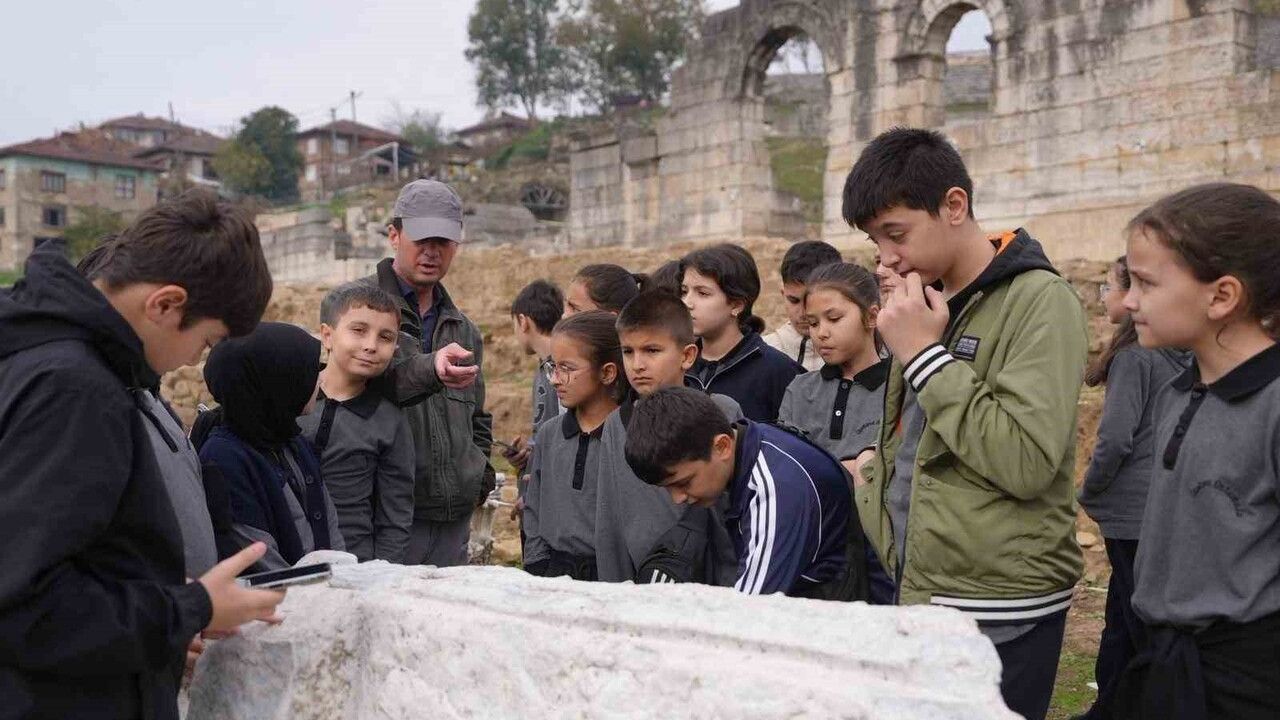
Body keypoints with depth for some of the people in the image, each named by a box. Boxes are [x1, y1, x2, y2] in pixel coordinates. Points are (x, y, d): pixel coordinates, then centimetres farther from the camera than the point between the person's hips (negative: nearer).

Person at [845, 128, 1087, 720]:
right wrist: (881, 468, 5)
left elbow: (1027, 460, -24)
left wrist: (924, 355, -20)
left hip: (997, 612, -7)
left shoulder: (1040, 300, -13)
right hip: (918, 592, 8)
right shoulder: (931, 299, 11)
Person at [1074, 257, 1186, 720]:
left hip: (1136, 512, -8)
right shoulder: (1179, 354, 9)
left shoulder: (1133, 354, -15)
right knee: (1122, 618, 17)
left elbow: (1116, 438, -20)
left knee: (1144, 628, 1)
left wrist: (1088, 494, -5)